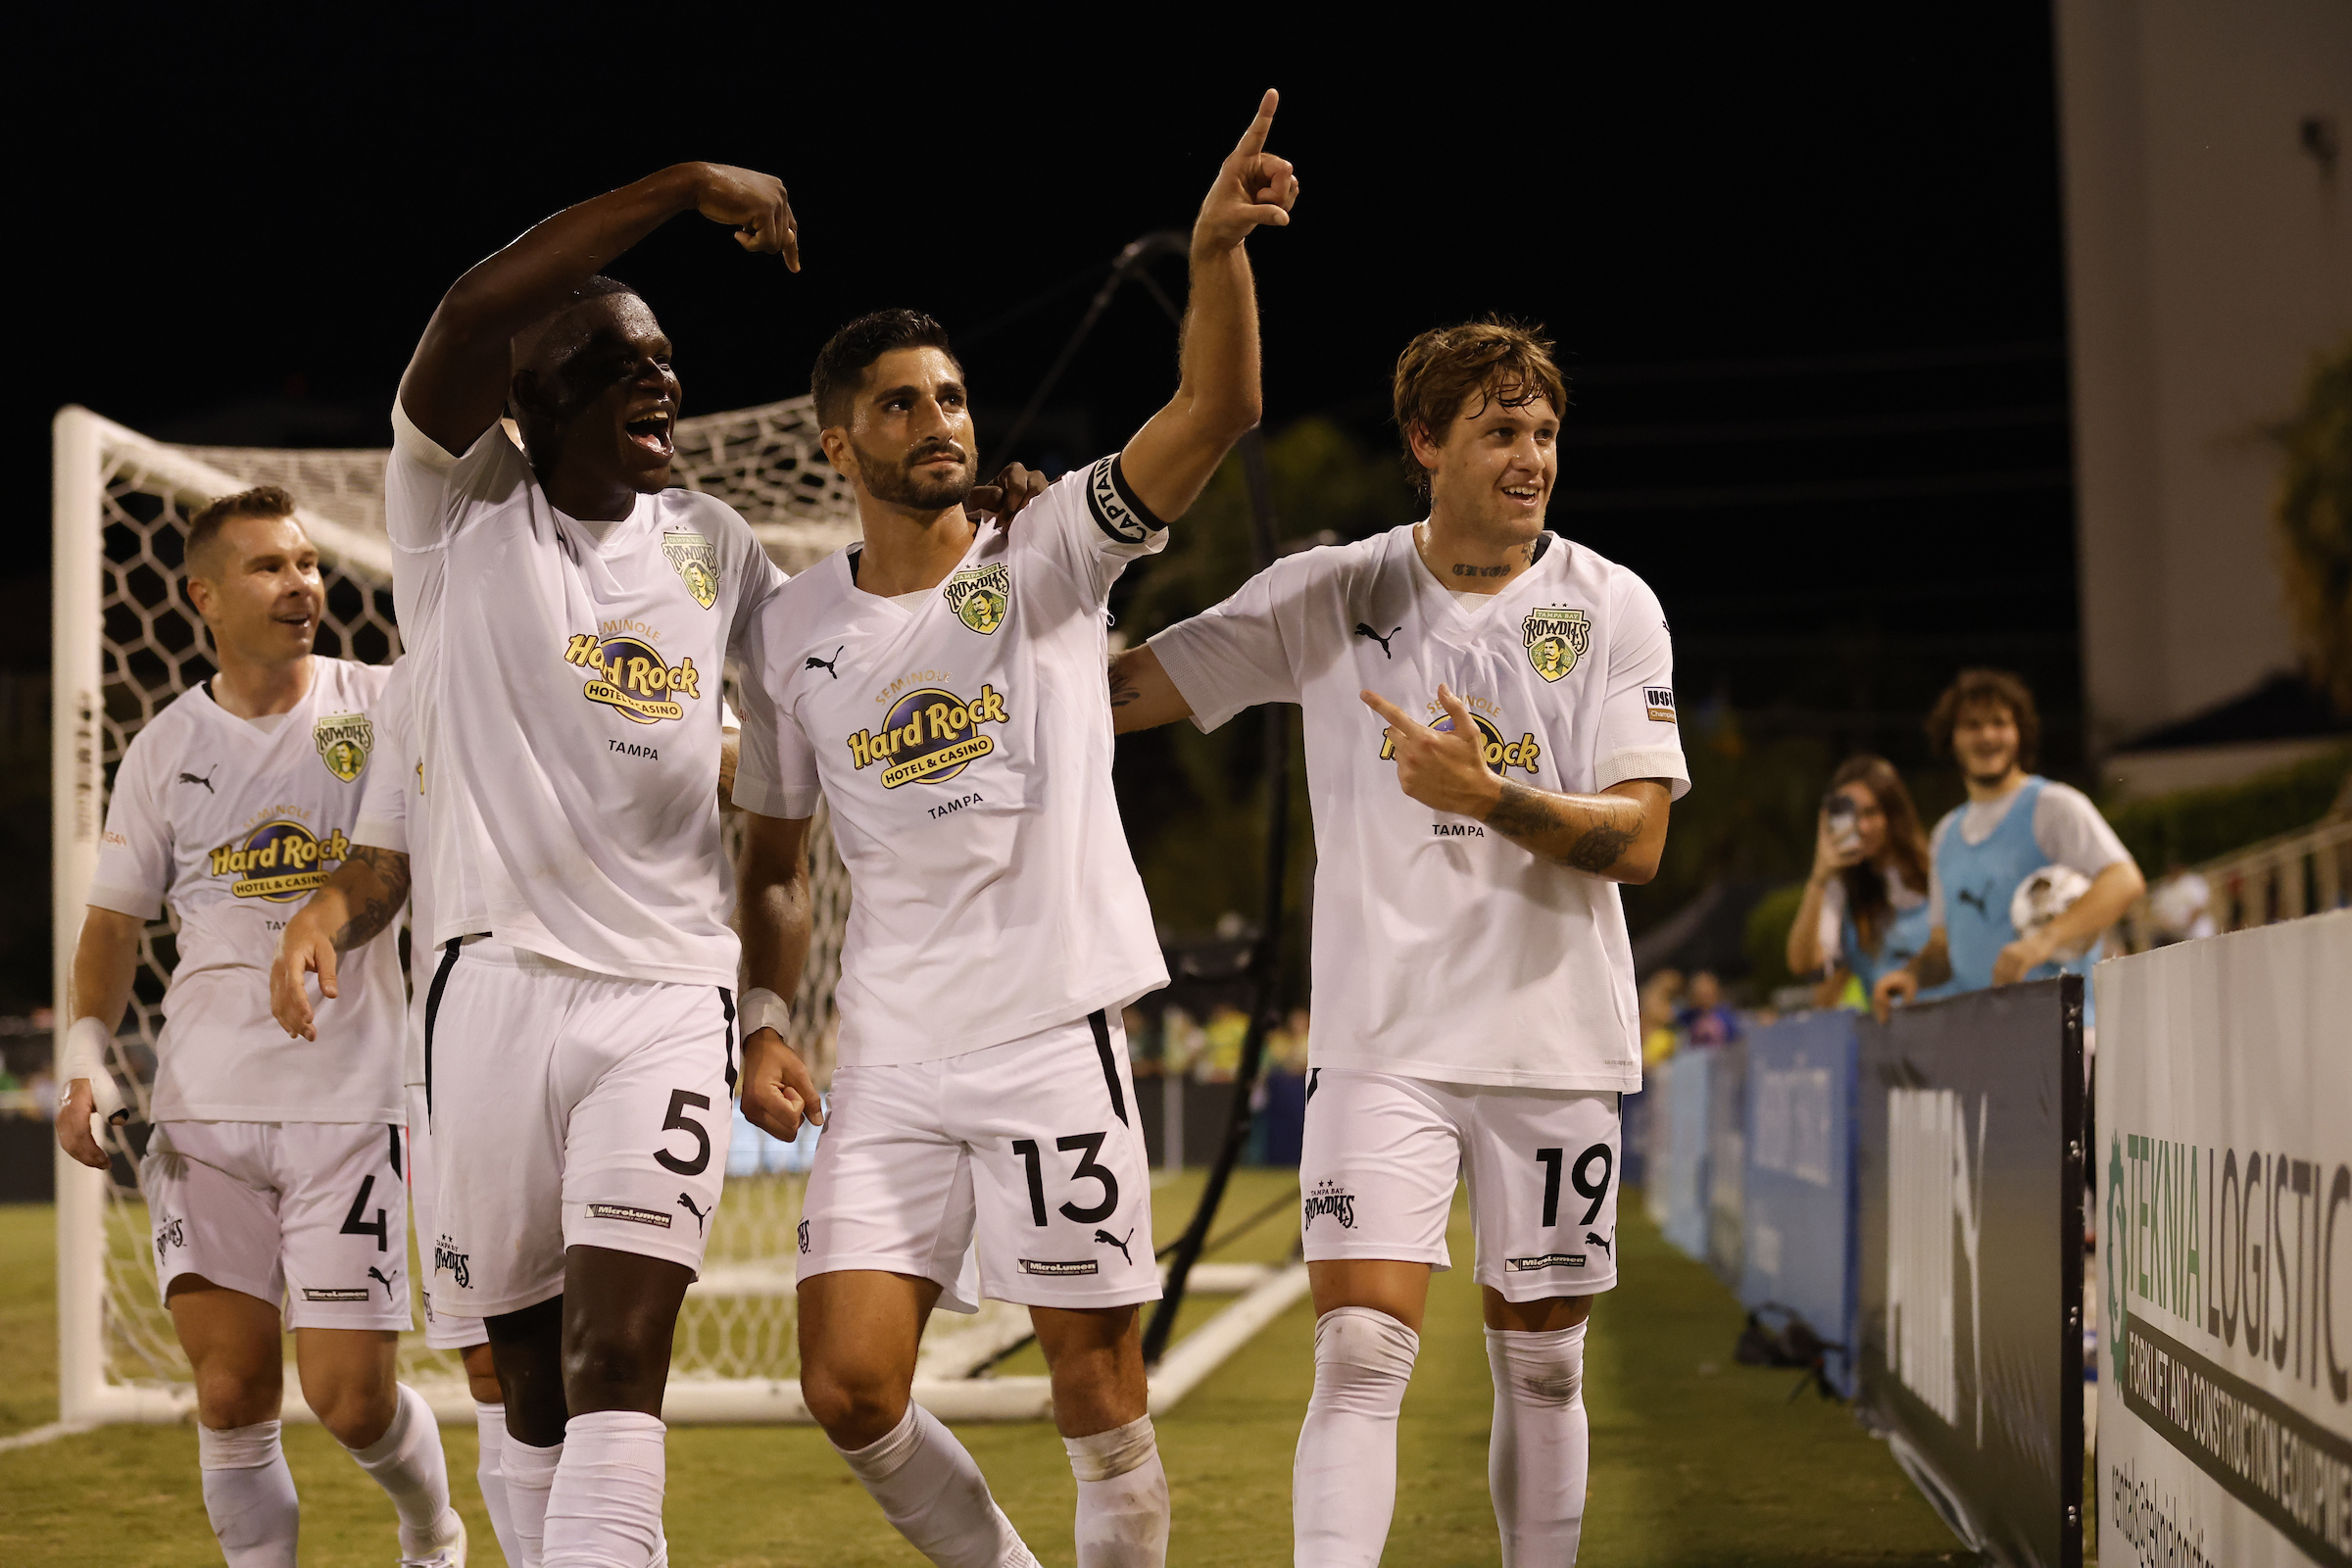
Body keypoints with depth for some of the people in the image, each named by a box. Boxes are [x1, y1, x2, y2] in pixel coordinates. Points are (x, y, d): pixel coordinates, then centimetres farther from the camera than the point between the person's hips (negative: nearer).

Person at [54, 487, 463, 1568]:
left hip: (354, 1100, -2)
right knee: (232, 1393, -3)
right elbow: (115, 919, 13)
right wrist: (87, 1060, 1)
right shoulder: (165, 748, 8)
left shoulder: (383, 706, 2)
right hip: (204, 1106, 2)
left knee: (350, 1397, -3)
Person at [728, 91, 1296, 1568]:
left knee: (1100, 1391, 1)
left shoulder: (1050, 554, 0)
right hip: (891, 1059, 3)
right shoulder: (794, 628, 7)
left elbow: (1217, 409, -15)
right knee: (850, 1386, -4)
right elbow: (775, 860, 15)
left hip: (1056, 1032, -2)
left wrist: (1217, 250, -31)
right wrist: (762, 1022, 2)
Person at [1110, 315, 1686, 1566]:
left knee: (1541, 1370, 10)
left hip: (1554, 1039, 1)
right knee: (1360, 1351, -12)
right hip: (1382, 1032, -1)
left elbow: (1635, 843, -7)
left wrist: (1487, 795, -22)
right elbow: (1127, 690, 3)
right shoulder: (1331, 593, 1)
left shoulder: (1612, 607, 0)